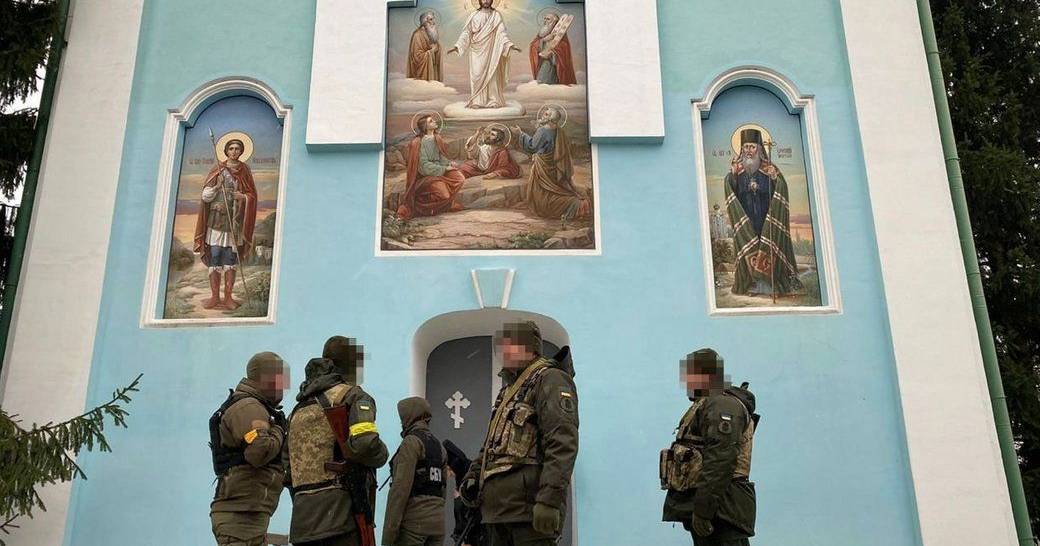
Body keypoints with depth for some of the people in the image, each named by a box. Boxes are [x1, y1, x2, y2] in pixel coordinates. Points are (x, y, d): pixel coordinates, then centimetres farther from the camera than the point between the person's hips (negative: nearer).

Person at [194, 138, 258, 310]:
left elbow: (252, 195, 9)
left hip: (235, 220, 1)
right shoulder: (218, 169, 7)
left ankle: (228, 297, 3)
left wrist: (243, 196, -12)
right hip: (216, 219, 0)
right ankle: (215, 297, 1)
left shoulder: (244, 170, 10)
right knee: (214, 259, -4)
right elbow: (205, 196, 3)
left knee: (231, 260, 0)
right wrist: (217, 186, -15)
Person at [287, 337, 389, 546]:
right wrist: (381, 455, 0)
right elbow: (365, 443, -20)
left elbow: (289, 473, 19)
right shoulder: (353, 396, -1)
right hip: (341, 512, -7)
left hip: (302, 521, 7)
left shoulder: (298, 409, 21)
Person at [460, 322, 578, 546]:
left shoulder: (550, 380, -7)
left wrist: (549, 500, -26)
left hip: (528, 507, -9)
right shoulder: (510, 388, 23)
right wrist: (473, 474, 16)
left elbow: (563, 445, -19)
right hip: (500, 509, 9)